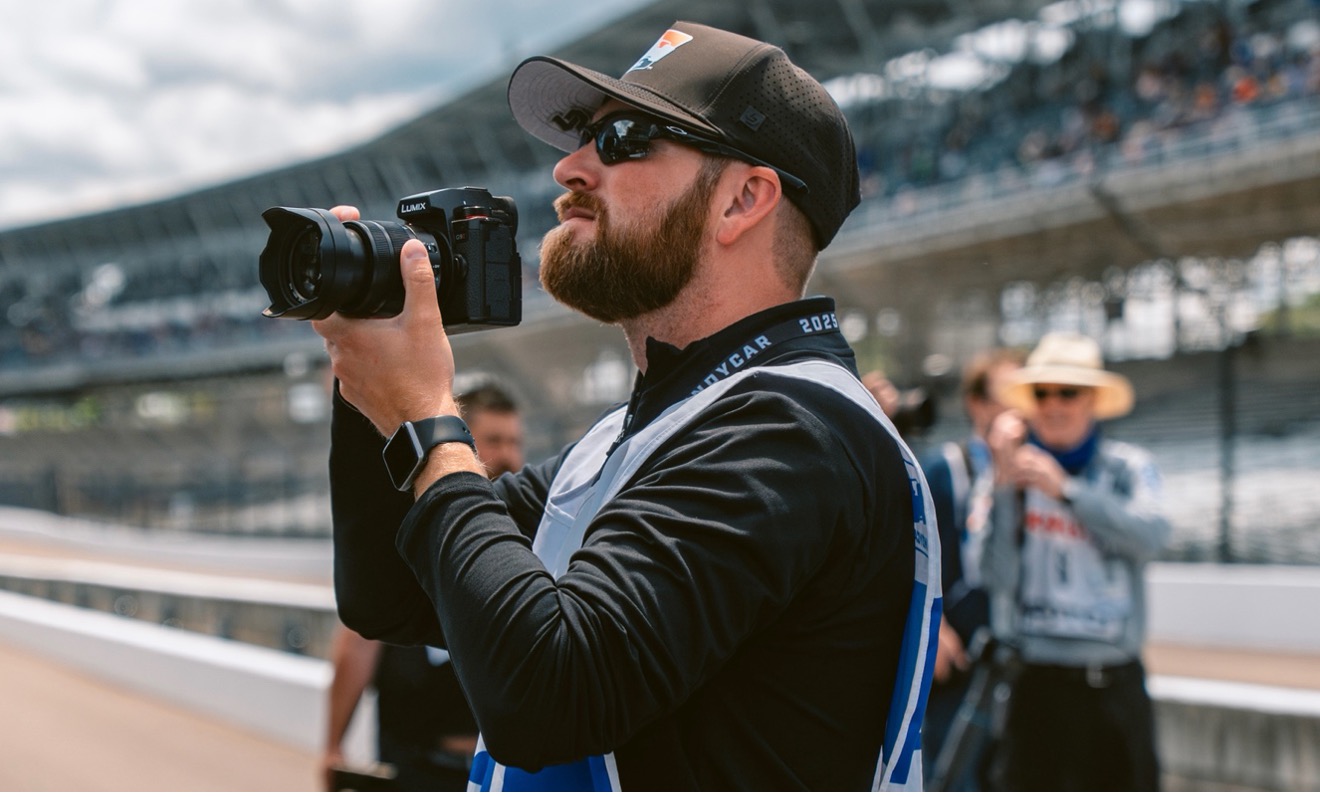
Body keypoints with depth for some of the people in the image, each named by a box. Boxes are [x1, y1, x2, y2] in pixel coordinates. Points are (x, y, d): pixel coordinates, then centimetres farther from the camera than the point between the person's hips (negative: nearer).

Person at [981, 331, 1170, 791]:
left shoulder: (1129, 467, 6)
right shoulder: (1010, 469, 4)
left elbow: (1151, 536, -16)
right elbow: (997, 576, -7)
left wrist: (1065, 489, -22)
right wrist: (1005, 485, -13)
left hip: (1116, 683, 1)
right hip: (1034, 682, 0)